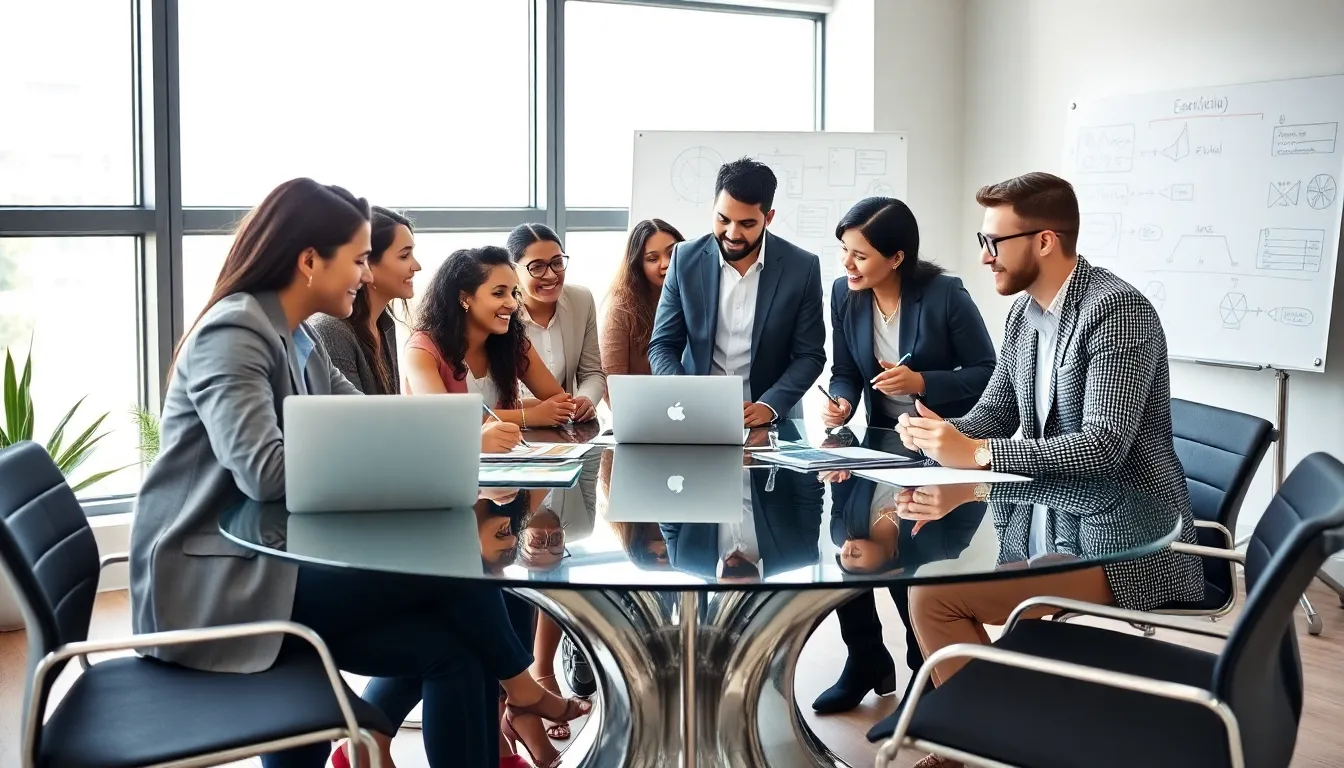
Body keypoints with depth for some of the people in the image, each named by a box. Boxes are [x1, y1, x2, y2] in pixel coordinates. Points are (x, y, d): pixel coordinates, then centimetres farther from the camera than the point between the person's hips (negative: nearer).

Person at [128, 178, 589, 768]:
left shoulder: (299, 342, 14)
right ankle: (515, 682, 7)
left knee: (453, 648, -9)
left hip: (267, 566, 9)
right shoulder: (234, 333, -16)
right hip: (213, 587, -9)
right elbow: (265, 472, -29)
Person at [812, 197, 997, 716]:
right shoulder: (844, 294, -3)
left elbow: (987, 373, -11)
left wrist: (922, 382, -24)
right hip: (884, 443, 5)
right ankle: (865, 662, 13)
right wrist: (840, 404, -17)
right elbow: (845, 372, 5)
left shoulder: (944, 294, -17)